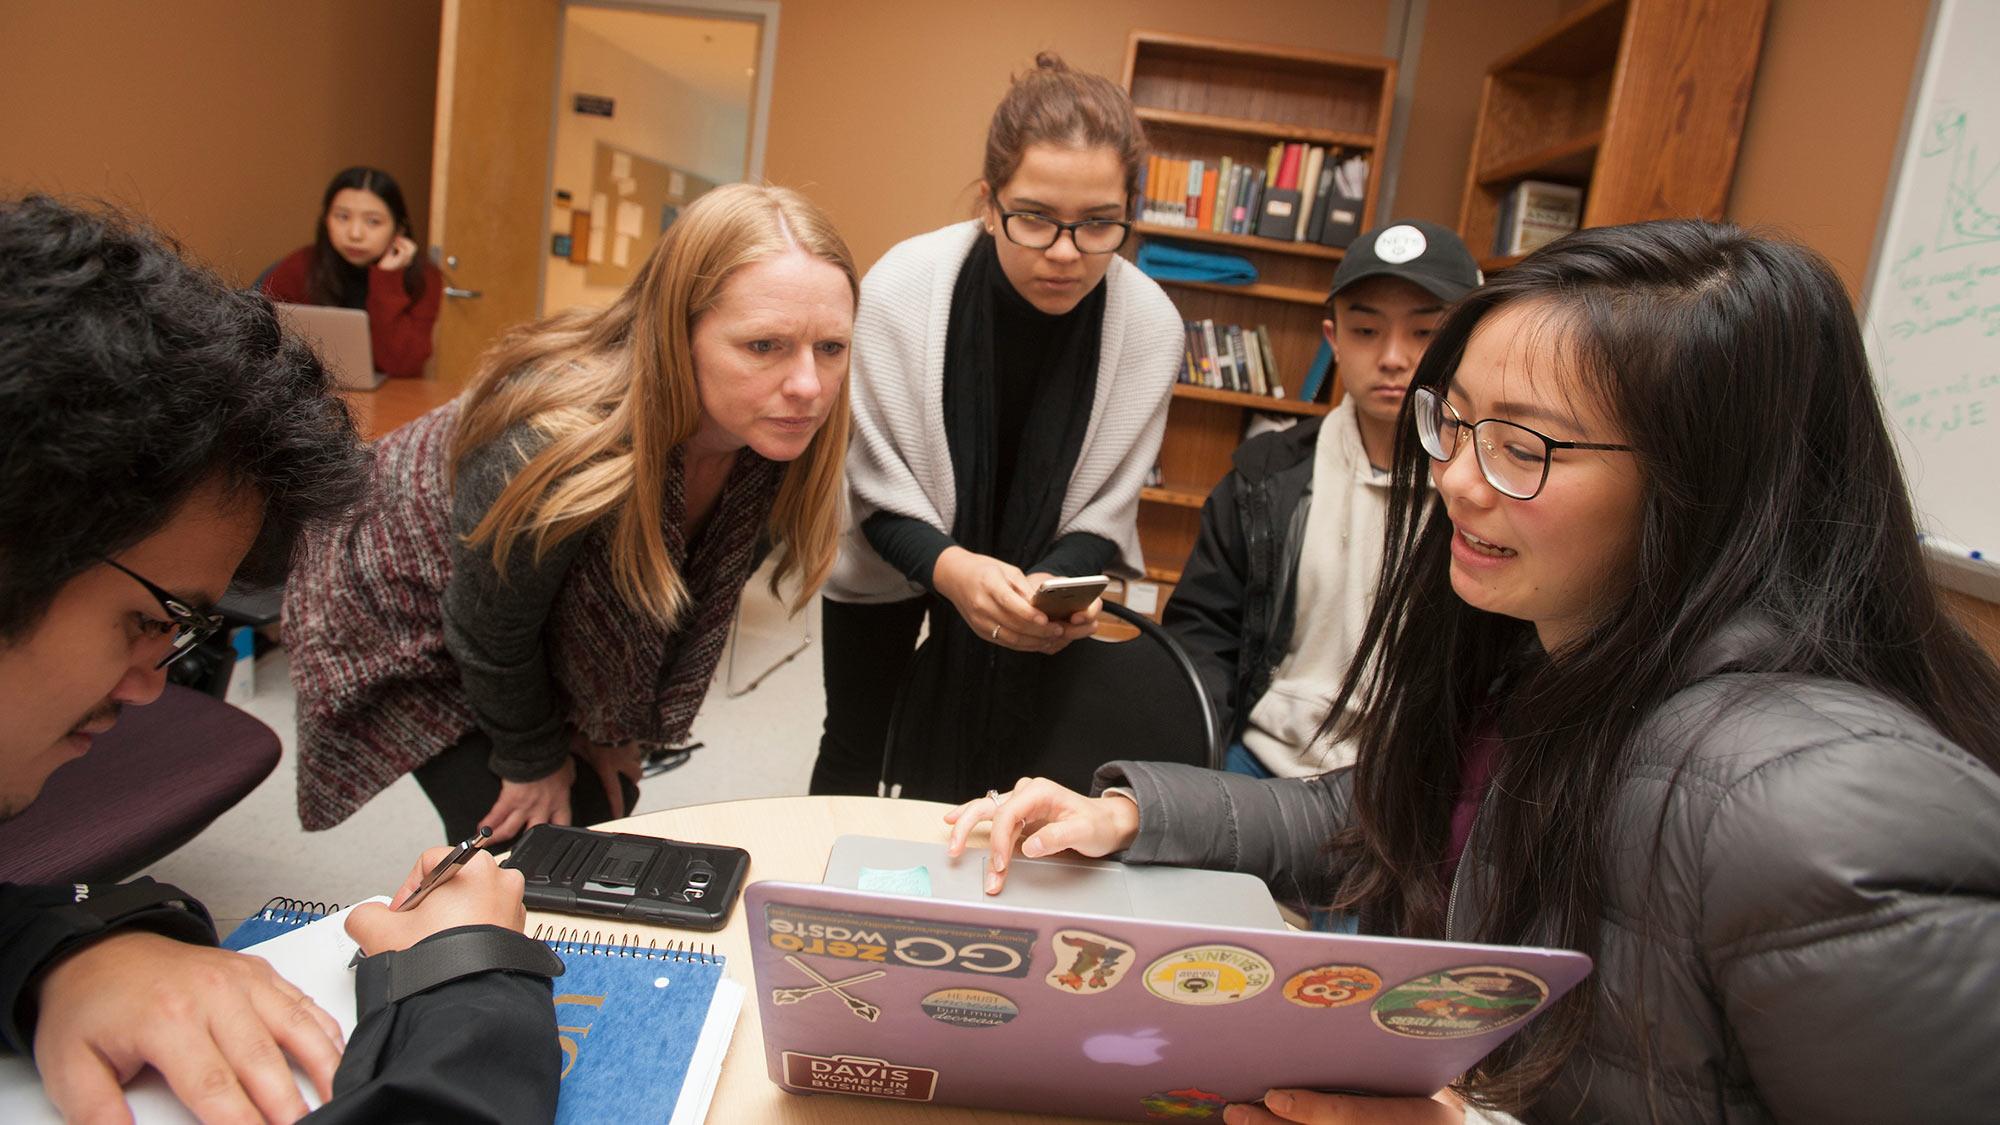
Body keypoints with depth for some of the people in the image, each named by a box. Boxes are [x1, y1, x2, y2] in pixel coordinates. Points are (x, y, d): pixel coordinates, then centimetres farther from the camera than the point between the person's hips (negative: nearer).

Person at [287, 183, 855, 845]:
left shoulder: (767, 429, -23)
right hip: (409, 621, -5)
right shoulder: (555, 447, -43)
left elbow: (700, 592, -6)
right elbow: (489, 635, -25)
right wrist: (532, 761, -8)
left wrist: (613, 726, 3)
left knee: (600, 818, 10)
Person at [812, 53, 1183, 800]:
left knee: (966, 765, 10)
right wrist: (946, 567, -39)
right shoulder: (902, 286, -29)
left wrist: (1057, 587, -35)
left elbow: (1102, 517, -14)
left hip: (1027, 574, 1)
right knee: (855, 749, 14)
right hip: (885, 562, 0)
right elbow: (871, 489, -20)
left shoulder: (1150, 324, -25)